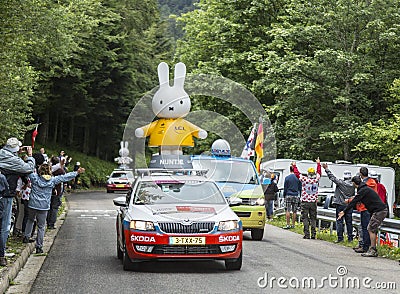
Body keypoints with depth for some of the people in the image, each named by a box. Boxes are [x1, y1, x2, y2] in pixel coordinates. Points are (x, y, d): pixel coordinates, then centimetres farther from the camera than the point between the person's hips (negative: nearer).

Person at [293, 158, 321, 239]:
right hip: (313, 202, 3)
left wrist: (294, 166, 22)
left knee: (305, 218, 0)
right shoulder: (316, 179, -1)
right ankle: (313, 234, 4)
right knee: (313, 218, 8)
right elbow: (319, 173, 19)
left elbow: (297, 173, 4)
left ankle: (307, 234, -4)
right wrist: (318, 164, 35)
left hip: (305, 202, -3)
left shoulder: (304, 179, -9)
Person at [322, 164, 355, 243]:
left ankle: (340, 238, -3)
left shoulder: (341, 182, -12)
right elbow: (354, 195, 11)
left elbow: (332, 177, -9)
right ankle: (350, 238, 11)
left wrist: (326, 169, -2)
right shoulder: (353, 185, 1)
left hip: (340, 204, -4)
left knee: (339, 221, 0)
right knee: (349, 222, 9)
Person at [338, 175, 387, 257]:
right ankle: (373, 249, 13)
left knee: (371, 229, -8)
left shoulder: (363, 190, -13)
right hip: (381, 210, 10)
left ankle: (372, 251, -11)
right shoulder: (365, 188, 18)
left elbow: (354, 202, -11)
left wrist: (344, 212, -6)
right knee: (371, 229, 12)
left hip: (379, 211, -10)